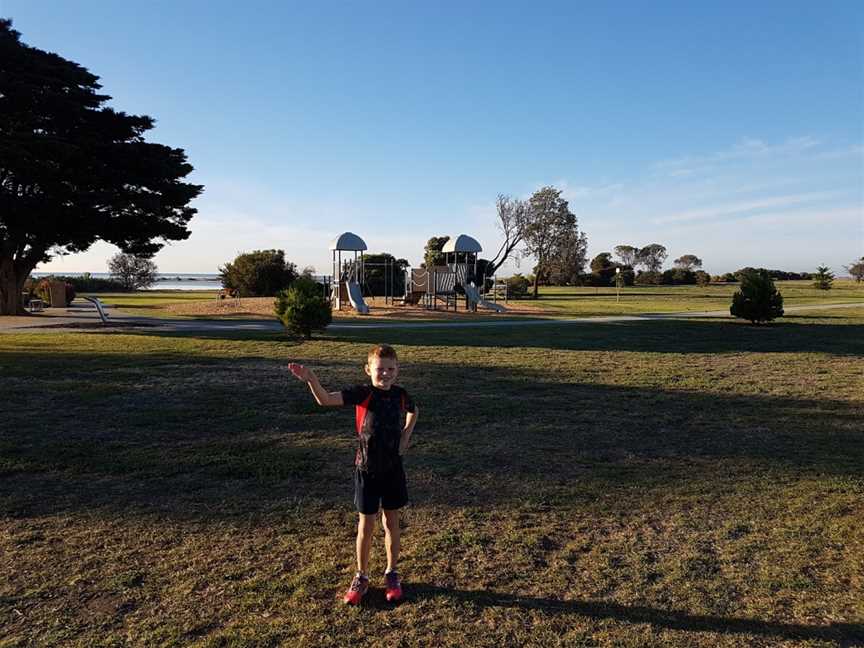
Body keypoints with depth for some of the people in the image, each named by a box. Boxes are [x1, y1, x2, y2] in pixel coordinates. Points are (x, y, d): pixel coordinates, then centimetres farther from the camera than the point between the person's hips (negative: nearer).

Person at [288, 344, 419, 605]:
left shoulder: (401, 395, -5)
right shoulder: (362, 393, -15)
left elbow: (413, 412, 19)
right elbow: (326, 399, -31)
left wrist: (406, 436, 5)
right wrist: (311, 379, -49)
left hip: (393, 468, 2)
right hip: (367, 470, -2)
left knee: (392, 523, 14)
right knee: (366, 525, 9)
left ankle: (392, 574, 32)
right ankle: (361, 577, 28)